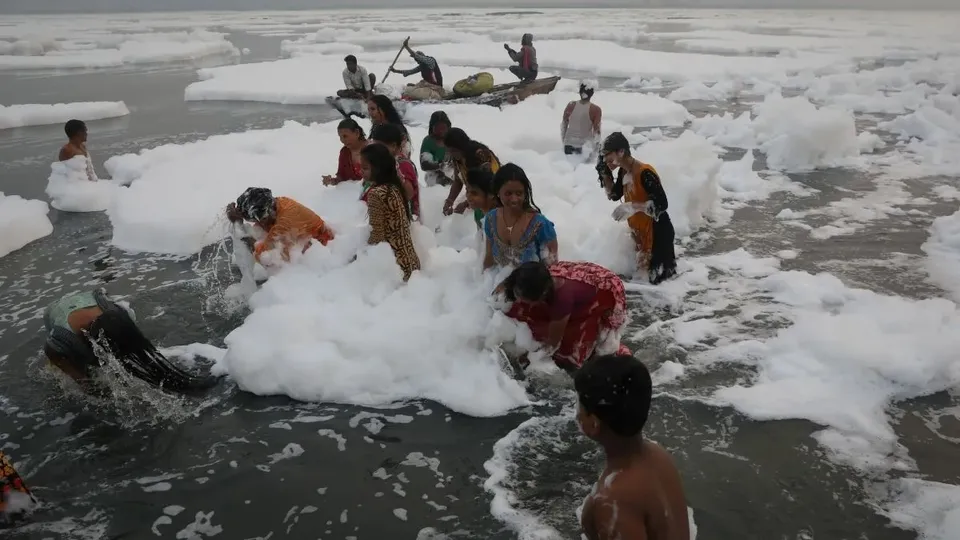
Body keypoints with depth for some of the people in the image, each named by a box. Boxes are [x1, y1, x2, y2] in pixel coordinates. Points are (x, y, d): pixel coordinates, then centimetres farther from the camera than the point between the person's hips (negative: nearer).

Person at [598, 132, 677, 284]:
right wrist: (604, 174, 4)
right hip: (640, 232, 9)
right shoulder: (624, 172, 3)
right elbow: (614, 195, 17)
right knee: (642, 271, 19)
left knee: (658, 277, -3)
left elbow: (661, 203, -29)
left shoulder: (644, 172, -25)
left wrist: (633, 206, -36)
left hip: (657, 232, -9)